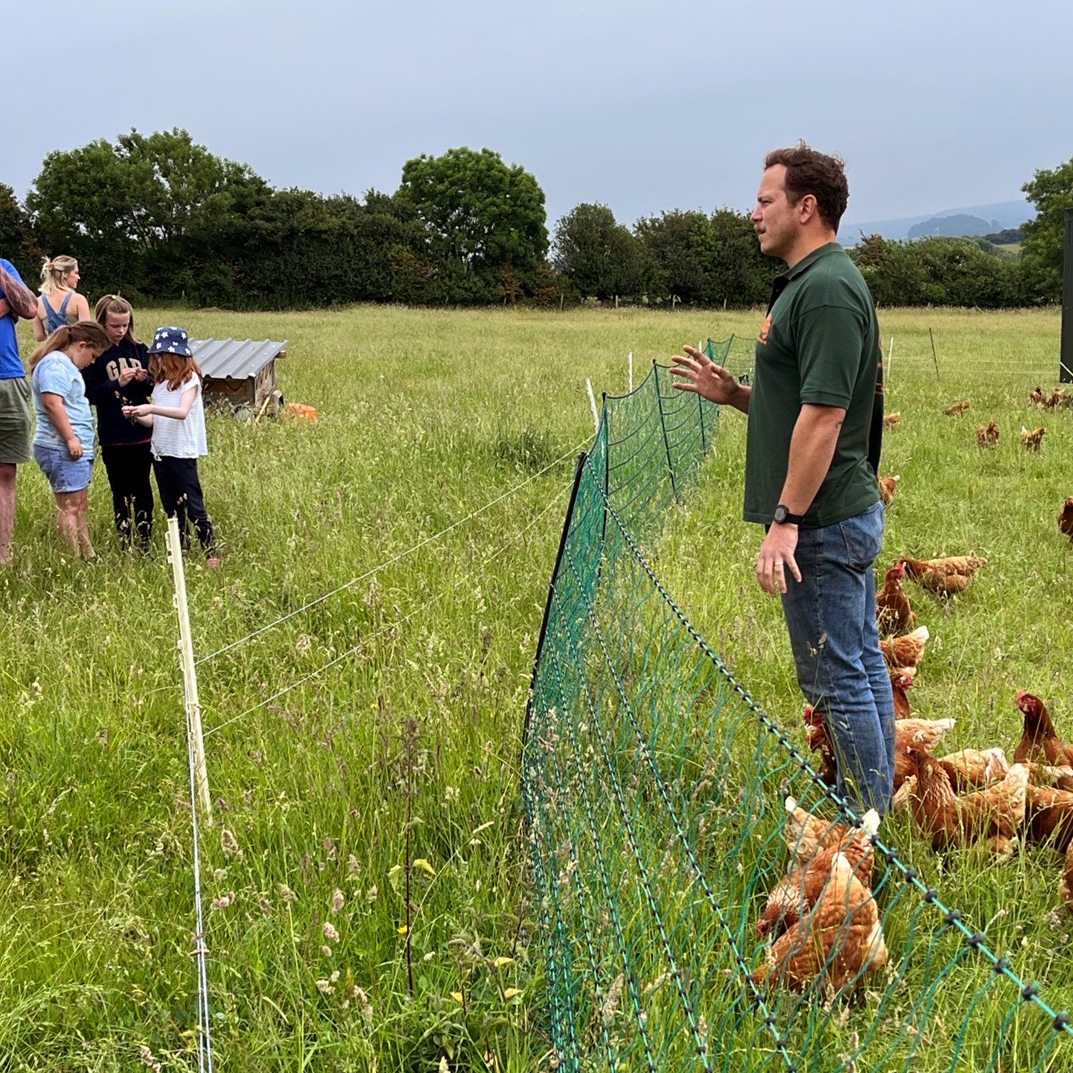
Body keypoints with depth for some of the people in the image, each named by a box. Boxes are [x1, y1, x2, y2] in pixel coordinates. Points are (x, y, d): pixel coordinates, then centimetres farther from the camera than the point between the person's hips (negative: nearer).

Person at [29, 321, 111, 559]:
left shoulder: (64, 364, 21)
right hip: (62, 449, -11)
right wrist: (71, 438, -23)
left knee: (80, 505, 14)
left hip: (76, 449, 11)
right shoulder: (55, 364, -13)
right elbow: (52, 403, -24)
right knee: (70, 507, -10)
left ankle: (88, 556, 19)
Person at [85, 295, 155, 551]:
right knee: (121, 493, 4)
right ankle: (126, 544, 13)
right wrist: (116, 384, -21)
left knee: (142, 491, 7)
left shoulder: (139, 349, 7)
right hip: (112, 438, -3)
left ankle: (146, 542, 16)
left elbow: (156, 388, 11)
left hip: (142, 433, 3)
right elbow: (89, 395, -11)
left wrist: (145, 380, -10)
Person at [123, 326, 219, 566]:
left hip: (183, 452, -7)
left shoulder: (190, 379, -9)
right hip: (160, 451, 7)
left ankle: (211, 553, 0)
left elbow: (182, 412, -25)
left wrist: (151, 408, -34)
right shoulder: (160, 381, 13)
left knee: (193, 506, -6)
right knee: (171, 508, 12)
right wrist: (136, 414, -8)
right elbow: (155, 420, 11)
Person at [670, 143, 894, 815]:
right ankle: (874, 807, 26)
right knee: (863, 665, 16)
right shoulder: (816, 282, 15)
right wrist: (732, 393, 8)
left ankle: (868, 824, 6)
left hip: (823, 520, -11)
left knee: (837, 678, -3)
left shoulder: (825, 290, -18)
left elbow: (824, 414, -25)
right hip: (850, 511, 11)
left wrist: (785, 520, -25)